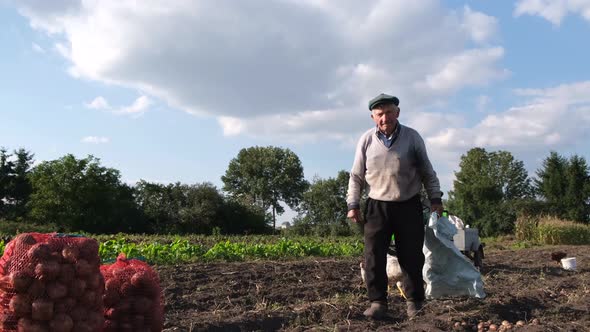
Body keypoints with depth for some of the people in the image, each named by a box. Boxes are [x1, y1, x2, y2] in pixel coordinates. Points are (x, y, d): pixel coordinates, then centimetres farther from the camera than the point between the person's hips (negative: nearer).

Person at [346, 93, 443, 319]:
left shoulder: (412, 137, -2)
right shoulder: (366, 140, -1)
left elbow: (427, 172, 7)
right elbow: (356, 176, 5)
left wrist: (435, 199, 2)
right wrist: (353, 204, 0)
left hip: (408, 206, 0)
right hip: (377, 206, 1)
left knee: (411, 256, 2)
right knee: (373, 256, -5)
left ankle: (415, 302, 16)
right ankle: (377, 302, 5)